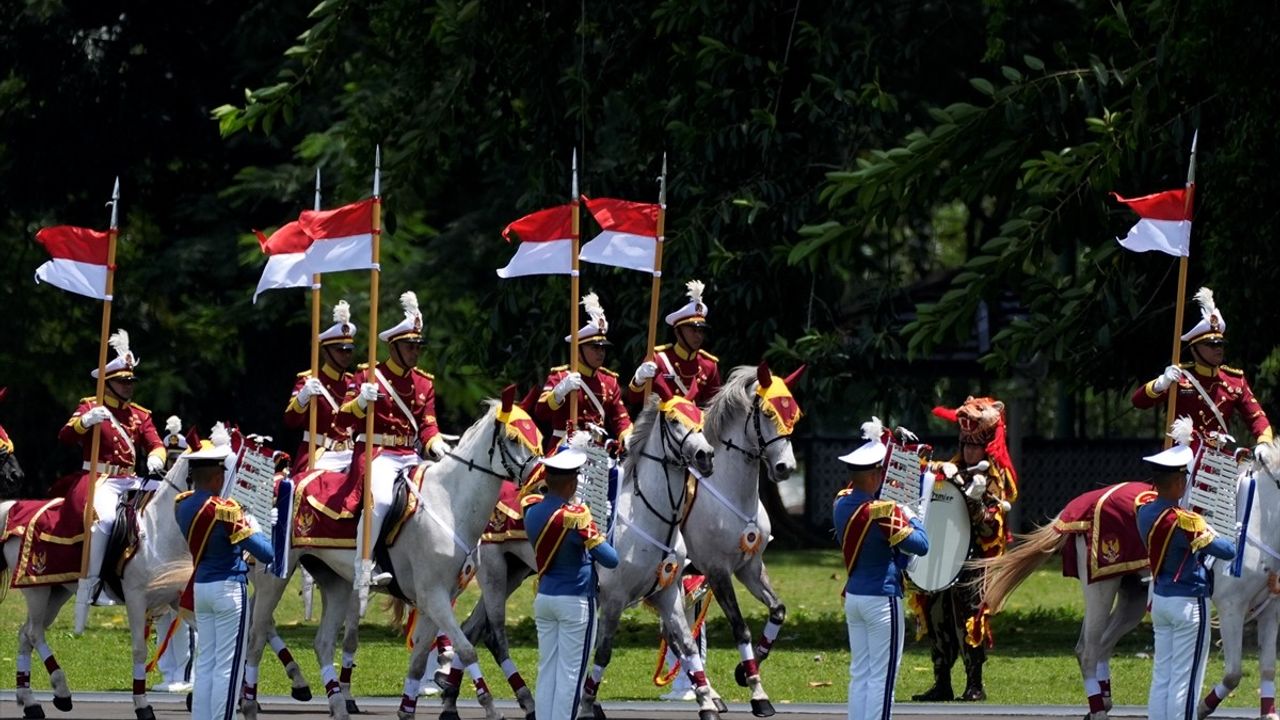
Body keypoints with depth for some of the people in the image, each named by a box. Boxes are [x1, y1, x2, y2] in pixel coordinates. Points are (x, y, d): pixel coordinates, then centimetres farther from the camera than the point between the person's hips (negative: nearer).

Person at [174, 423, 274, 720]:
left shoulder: (182, 505, 1)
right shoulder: (225, 512, -19)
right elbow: (265, 552, -19)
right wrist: (254, 528, 3)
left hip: (200, 587, 7)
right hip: (229, 588, -7)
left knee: (205, 663, 12)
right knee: (227, 667, -3)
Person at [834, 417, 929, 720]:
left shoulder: (841, 504, 1)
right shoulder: (884, 513, -20)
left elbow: (856, 490, 25)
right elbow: (920, 545, -17)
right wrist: (912, 517, 0)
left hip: (853, 596, 8)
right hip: (883, 599, -8)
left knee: (859, 675, 12)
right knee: (882, 678, -2)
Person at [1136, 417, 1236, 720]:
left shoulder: (1145, 513, 0)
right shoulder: (1184, 522, -22)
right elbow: (1226, 551, -17)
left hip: (1160, 600, 8)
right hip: (1189, 602, -8)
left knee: (1161, 676, 12)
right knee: (1186, 681, -2)